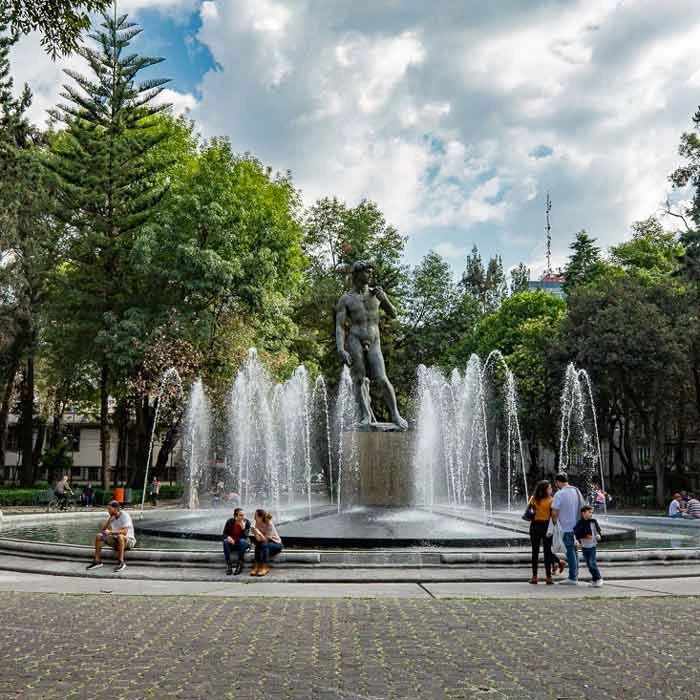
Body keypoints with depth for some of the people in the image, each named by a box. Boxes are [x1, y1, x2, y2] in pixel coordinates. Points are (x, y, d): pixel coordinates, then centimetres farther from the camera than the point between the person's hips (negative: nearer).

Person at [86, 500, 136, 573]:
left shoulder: (125, 515, -17)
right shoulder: (111, 517, 4)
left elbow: (124, 531, -29)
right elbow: (102, 529, 0)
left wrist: (110, 532, -27)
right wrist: (110, 519, -8)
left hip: (129, 540, -7)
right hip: (116, 540, 7)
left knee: (120, 536, -40)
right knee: (98, 536, -8)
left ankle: (121, 562, -35)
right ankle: (97, 561, -6)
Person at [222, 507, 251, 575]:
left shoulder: (247, 522, -13)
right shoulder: (230, 521, -9)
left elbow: (245, 536, -20)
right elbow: (224, 534, -5)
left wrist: (243, 528, -35)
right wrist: (228, 537, -27)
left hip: (243, 544, -1)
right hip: (232, 543, 1)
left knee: (242, 541, -34)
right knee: (225, 541, -29)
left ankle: (239, 566, -26)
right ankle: (228, 566, -28)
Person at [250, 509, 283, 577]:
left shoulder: (269, 524, -23)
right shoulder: (257, 524, -8)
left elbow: (265, 540, -24)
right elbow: (258, 539, -13)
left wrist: (260, 533, -39)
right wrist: (255, 533, -32)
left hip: (276, 544, -5)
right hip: (266, 543, 5)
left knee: (264, 545, -33)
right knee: (258, 545, -26)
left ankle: (265, 568, -29)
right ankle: (257, 567, -26)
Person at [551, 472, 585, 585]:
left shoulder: (559, 494, -14)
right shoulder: (577, 491, 7)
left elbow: (555, 513, -15)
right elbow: (583, 507, 13)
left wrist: (554, 525, 0)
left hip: (567, 527, -7)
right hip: (577, 527, 7)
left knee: (570, 552, -2)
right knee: (574, 552, 15)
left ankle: (572, 578, 1)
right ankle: (575, 577, 20)